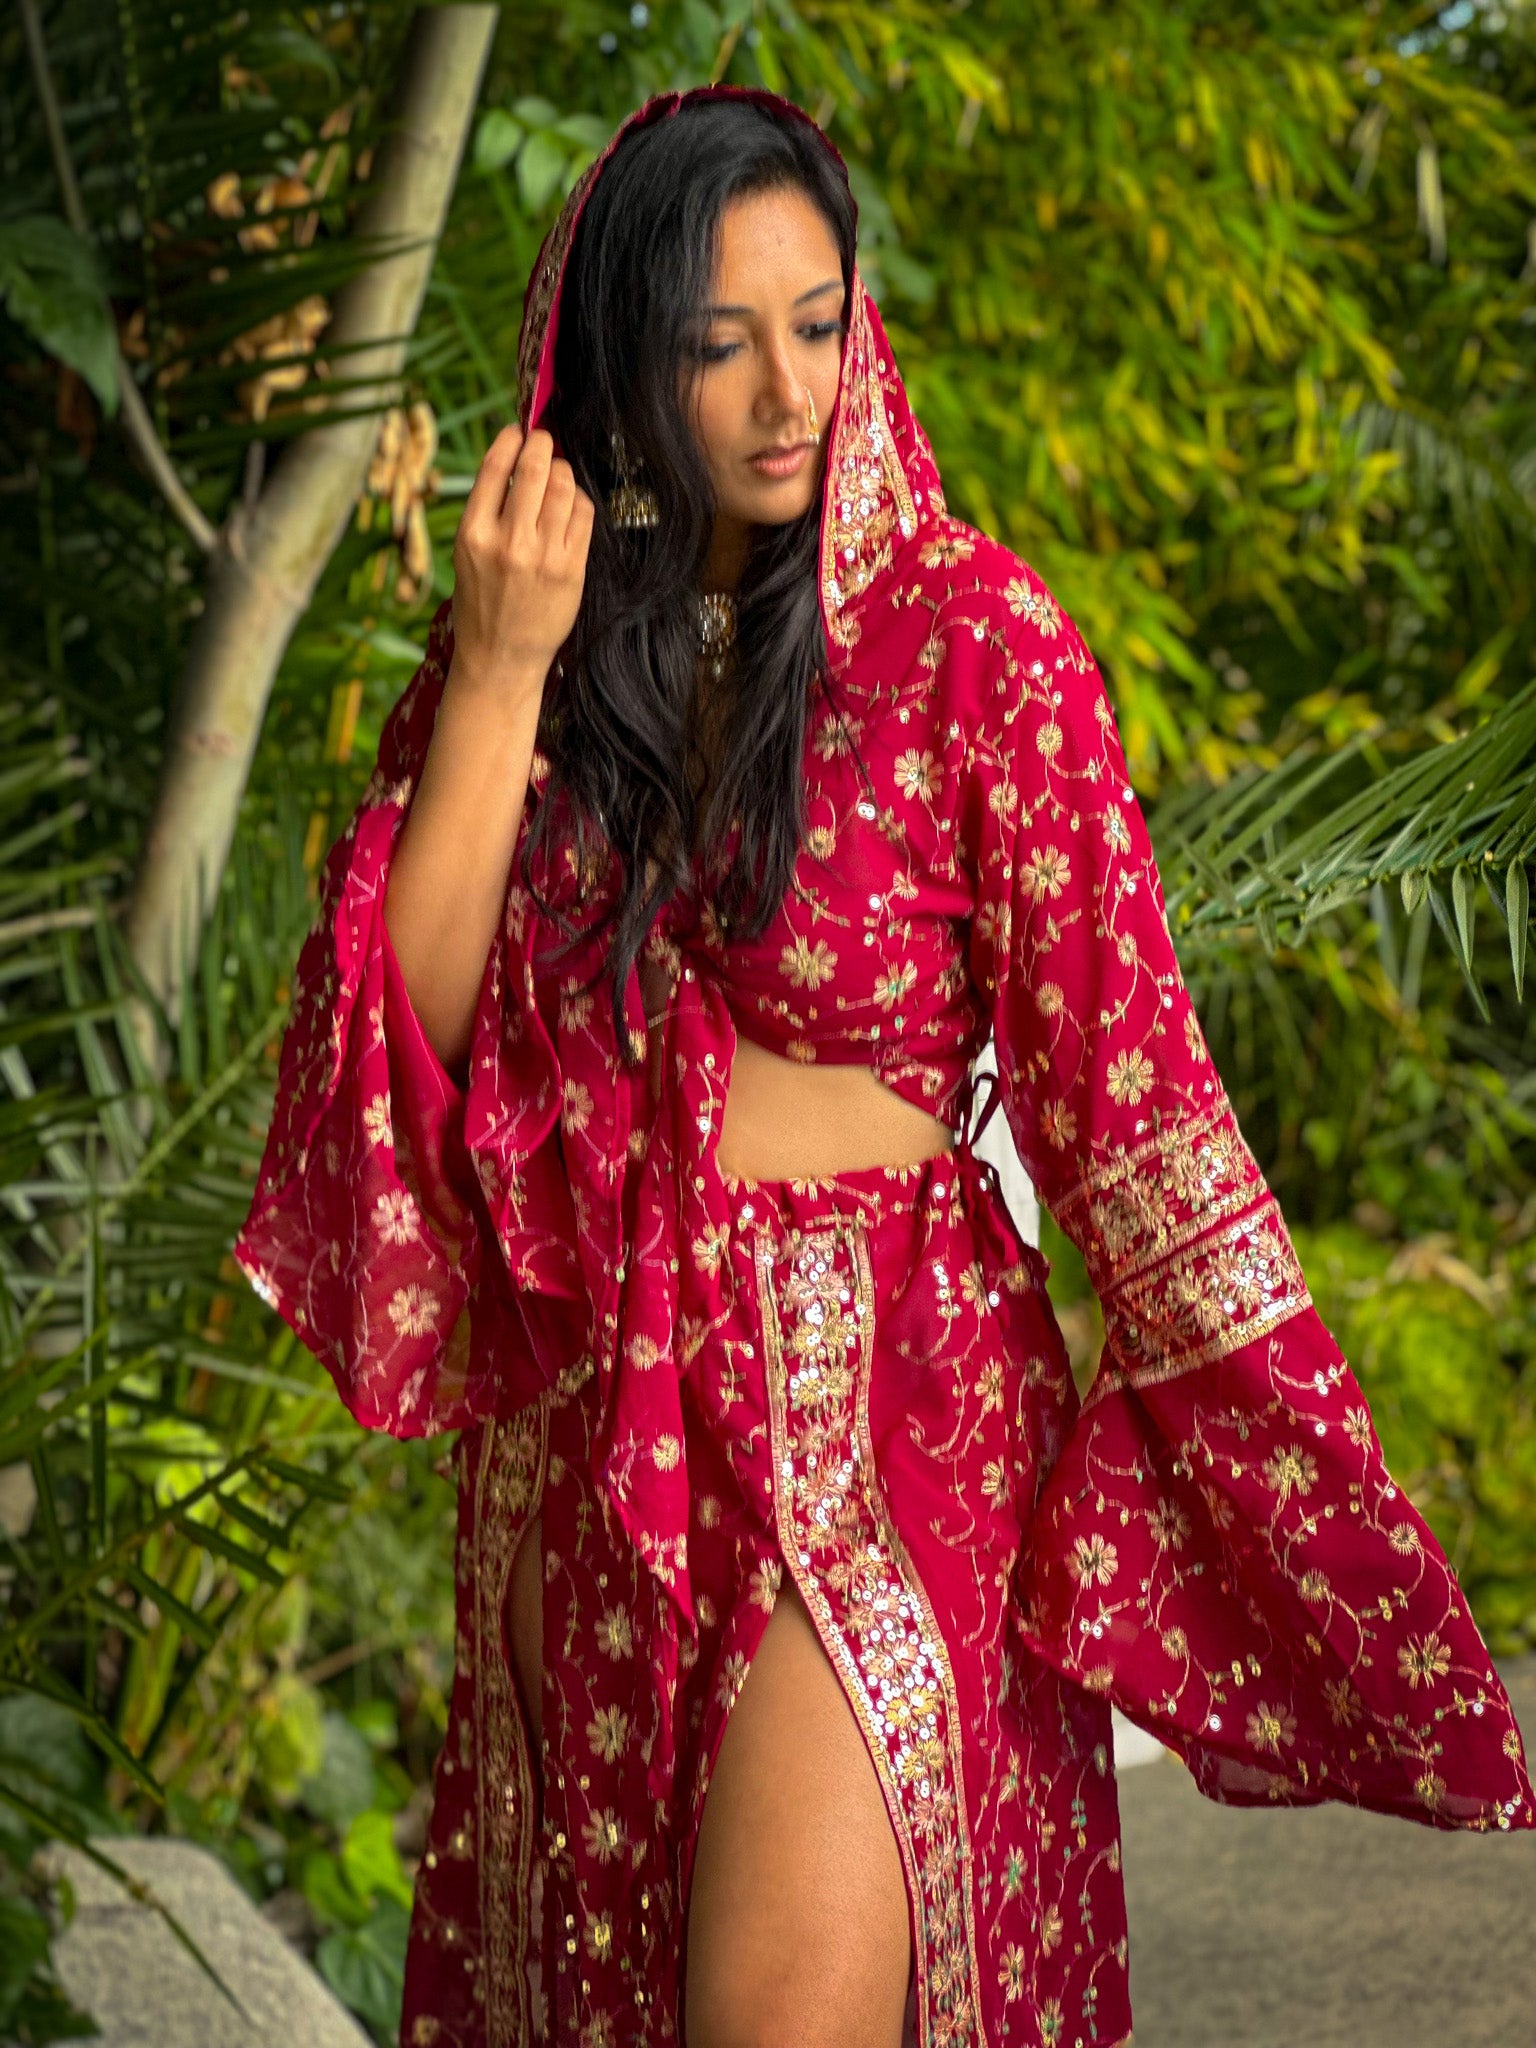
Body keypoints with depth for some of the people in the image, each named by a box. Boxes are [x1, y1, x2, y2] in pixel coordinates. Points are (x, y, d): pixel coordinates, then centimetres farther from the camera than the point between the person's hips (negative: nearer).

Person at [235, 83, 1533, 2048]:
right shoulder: (533, 640, 4)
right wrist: (499, 679, -13)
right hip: (579, 1424, 4)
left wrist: (1314, 1504, -15)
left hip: (874, 1399, -4)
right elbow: (407, 1021, -5)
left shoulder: (969, 633, -8)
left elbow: (1127, 1088, -11)